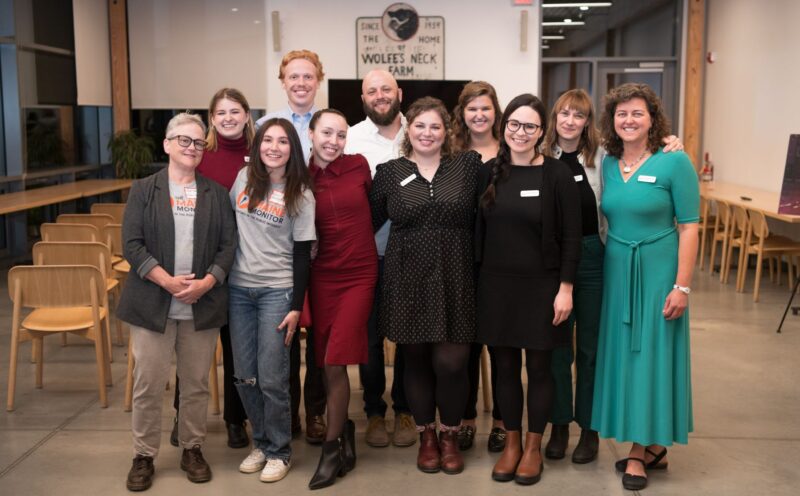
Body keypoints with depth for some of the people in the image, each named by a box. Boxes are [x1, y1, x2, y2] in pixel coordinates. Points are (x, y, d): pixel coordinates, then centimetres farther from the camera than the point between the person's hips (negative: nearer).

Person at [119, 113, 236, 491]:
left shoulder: (216, 193, 8)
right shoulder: (144, 190, 3)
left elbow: (228, 245, 2)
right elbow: (131, 244, -5)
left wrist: (207, 282, -13)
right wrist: (168, 281, -16)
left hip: (203, 305, 2)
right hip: (153, 303, -1)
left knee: (196, 384, 10)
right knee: (148, 385, 4)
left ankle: (192, 449, 27)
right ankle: (144, 456, 20)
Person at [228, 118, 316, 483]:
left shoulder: (301, 194, -4)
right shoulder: (243, 178, 5)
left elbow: (302, 254, -5)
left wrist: (297, 307, -9)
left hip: (277, 291, -3)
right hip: (238, 289, 4)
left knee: (271, 379, -3)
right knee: (244, 377, 8)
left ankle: (279, 451, 15)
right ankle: (261, 443, 27)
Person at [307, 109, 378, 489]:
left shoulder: (359, 165, -4)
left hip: (359, 275, -2)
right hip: (322, 277, 2)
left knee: (335, 362, -8)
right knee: (327, 365, 6)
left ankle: (332, 448, 8)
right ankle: (344, 429, 30)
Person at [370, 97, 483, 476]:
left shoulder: (468, 165, 4)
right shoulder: (390, 171, 5)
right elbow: (368, 222, 9)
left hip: (455, 281, -1)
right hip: (408, 281, 1)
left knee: (451, 363, -3)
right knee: (416, 361, 9)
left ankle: (449, 437, 20)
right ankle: (426, 437, 28)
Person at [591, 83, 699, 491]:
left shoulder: (674, 162, -9)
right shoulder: (608, 164, 6)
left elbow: (688, 227, -10)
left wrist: (681, 286, -15)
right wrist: (609, 266, 7)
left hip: (657, 271, -5)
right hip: (616, 270, 5)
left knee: (650, 352, 3)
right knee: (623, 352, 10)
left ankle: (640, 451, 17)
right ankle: (653, 447, 26)